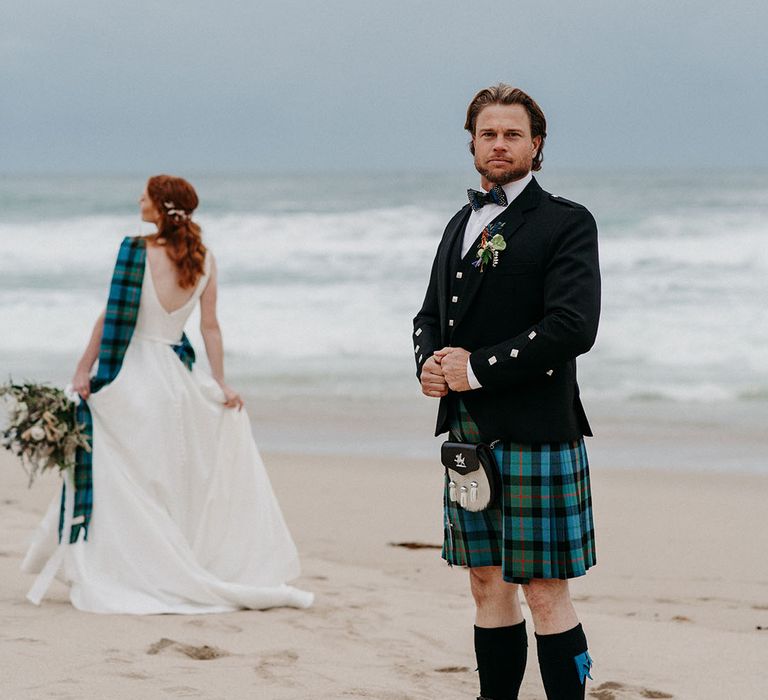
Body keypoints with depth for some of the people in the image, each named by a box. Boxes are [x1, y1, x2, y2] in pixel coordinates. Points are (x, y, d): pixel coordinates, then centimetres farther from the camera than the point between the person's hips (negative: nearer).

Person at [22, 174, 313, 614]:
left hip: (132, 376, -5)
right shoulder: (204, 259, 1)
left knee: (123, 486, 1)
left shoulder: (137, 251, -12)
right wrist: (220, 383, 7)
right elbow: (210, 326, 3)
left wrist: (84, 371, -7)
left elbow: (111, 318, -12)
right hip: (177, 376, 5)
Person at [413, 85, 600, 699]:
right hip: (466, 431, 7)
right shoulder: (462, 224, 18)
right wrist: (429, 362, 0)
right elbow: (431, 313, 23)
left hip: (533, 434, -7)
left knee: (545, 595, -6)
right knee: (488, 585, 11)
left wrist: (478, 368, -16)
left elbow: (573, 326, -17)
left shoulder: (566, 223, -5)